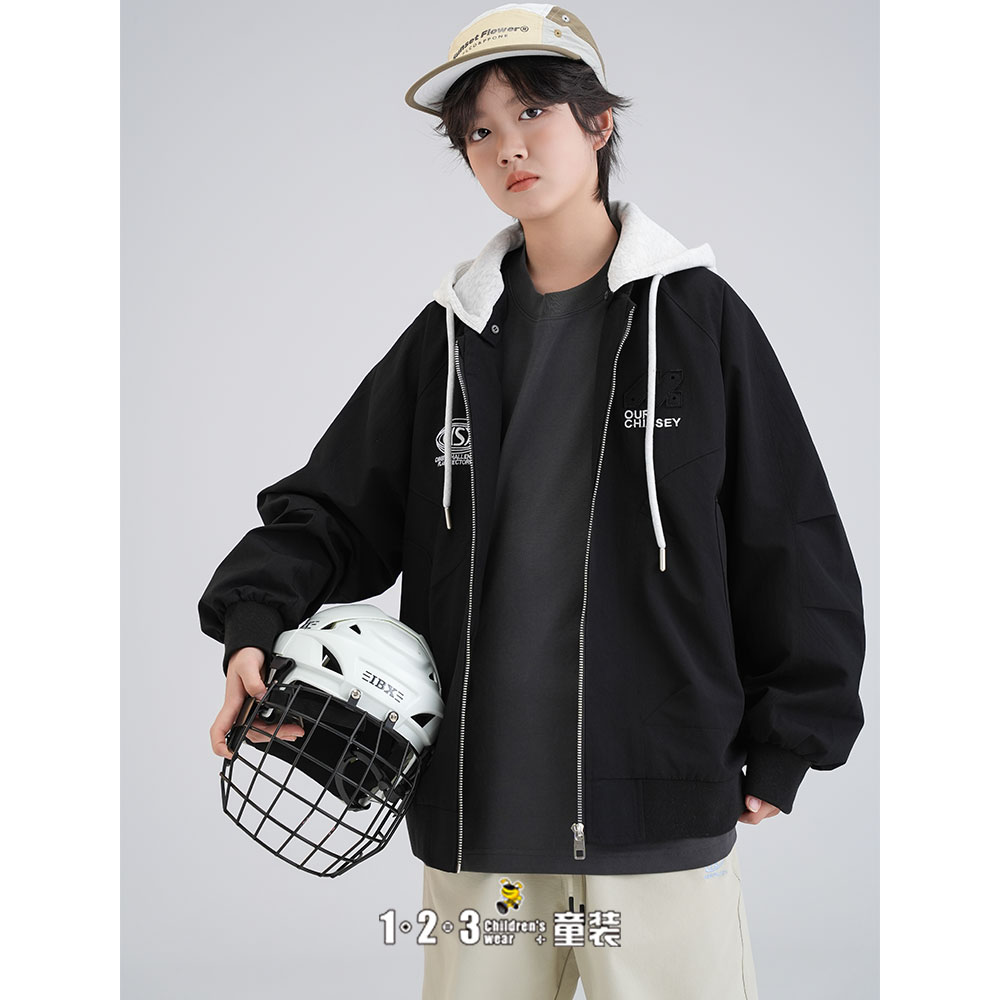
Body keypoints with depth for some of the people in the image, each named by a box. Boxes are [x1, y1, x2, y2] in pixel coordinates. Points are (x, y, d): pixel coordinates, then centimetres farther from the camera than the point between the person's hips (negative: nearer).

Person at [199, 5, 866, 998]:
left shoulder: (694, 314, -1)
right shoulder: (450, 336, 8)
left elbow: (791, 543, 1)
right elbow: (335, 511, 7)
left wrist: (781, 749, 1)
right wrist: (255, 622, -11)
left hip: (658, 804, -2)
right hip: (475, 807, 3)